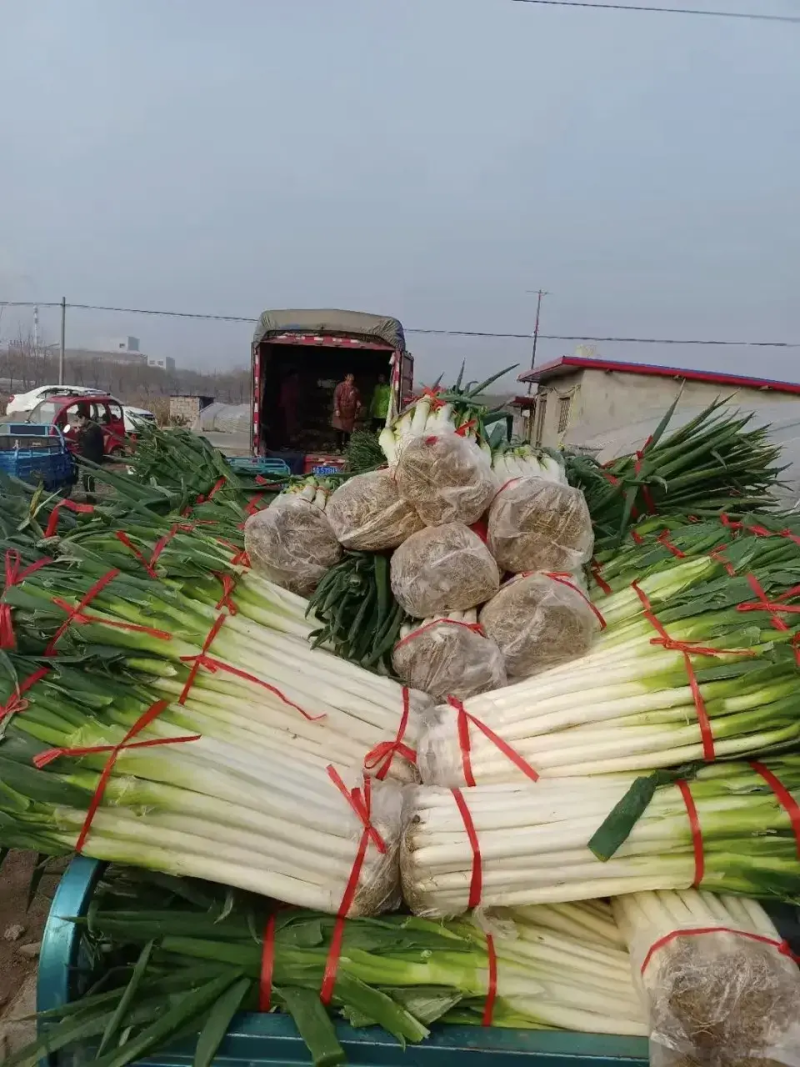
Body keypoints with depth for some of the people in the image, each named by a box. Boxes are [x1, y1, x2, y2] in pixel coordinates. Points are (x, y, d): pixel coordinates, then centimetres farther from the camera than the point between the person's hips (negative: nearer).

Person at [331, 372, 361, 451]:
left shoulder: (355, 388, 4)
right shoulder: (340, 386, -7)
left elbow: (358, 401, 11)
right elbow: (336, 398, -10)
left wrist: (357, 412, 8)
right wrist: (336, 409, -19)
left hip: (350, 413, 3)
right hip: (340, 413, -3)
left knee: (348, 431, 6)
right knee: (339, 430, -4)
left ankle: (346, 447, 16)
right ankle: (338, 448, 4)